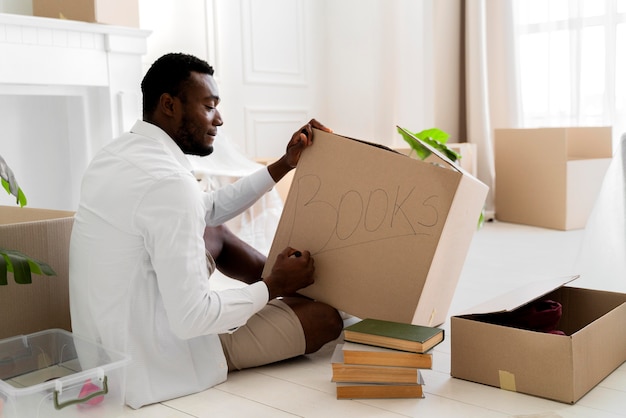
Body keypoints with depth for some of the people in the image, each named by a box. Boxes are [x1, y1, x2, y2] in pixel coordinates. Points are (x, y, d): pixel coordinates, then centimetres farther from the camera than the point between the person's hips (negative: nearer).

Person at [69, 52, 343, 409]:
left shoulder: (121, 153, 3)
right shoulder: (168, 181, -28)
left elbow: (209, 210, 16)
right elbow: (192, 319, -29)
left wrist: (284, 165, 13)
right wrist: (272, 286, -12)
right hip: (159, 357, -9)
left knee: (217, 232, 26)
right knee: (327, 316, -2)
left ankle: (291, 285, 36)